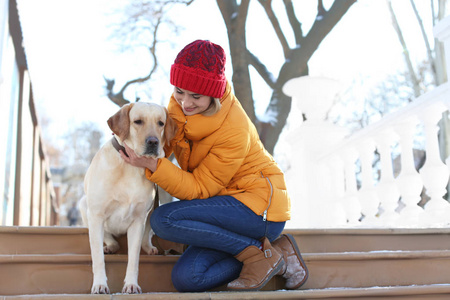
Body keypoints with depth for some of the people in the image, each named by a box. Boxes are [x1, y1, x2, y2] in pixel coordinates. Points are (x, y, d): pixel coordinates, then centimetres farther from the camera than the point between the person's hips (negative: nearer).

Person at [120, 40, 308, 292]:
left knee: (164, 219, -23)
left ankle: (258, 253, -12)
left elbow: (198, 189, -20)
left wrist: (153, 165, -30)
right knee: (186, 279, -8)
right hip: (229, 204, 8)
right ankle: (277, 254, 2)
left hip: (260, 208, -8)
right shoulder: (180, 105, -4)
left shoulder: (234, 131, -25)